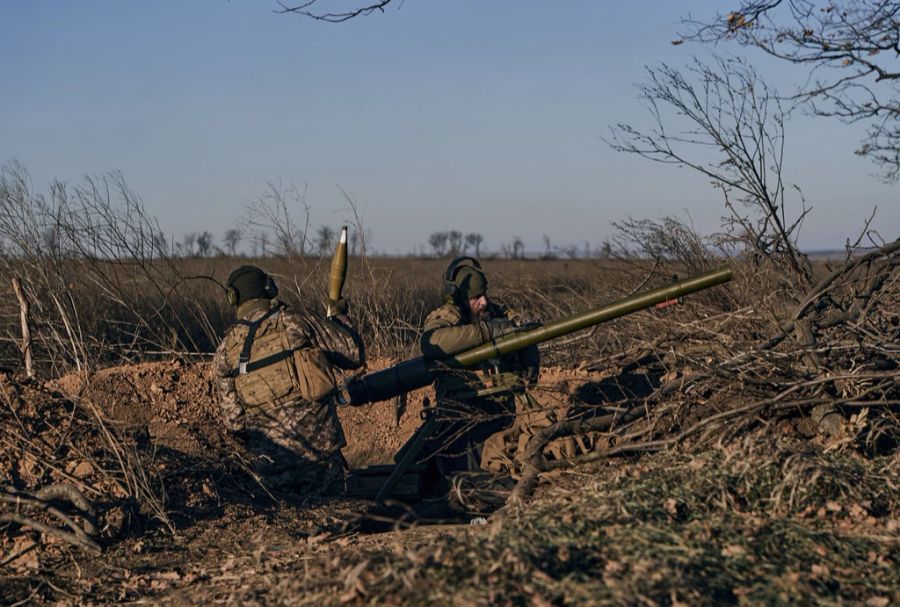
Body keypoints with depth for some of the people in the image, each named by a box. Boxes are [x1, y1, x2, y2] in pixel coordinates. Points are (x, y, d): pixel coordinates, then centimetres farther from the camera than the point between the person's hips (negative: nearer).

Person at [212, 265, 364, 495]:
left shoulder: (227, 351, 1)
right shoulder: (299, 323, -4)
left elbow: (233, 419, 3)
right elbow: (355, 355, 3)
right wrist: (340, 317, 20)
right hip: (321, 448, -1)